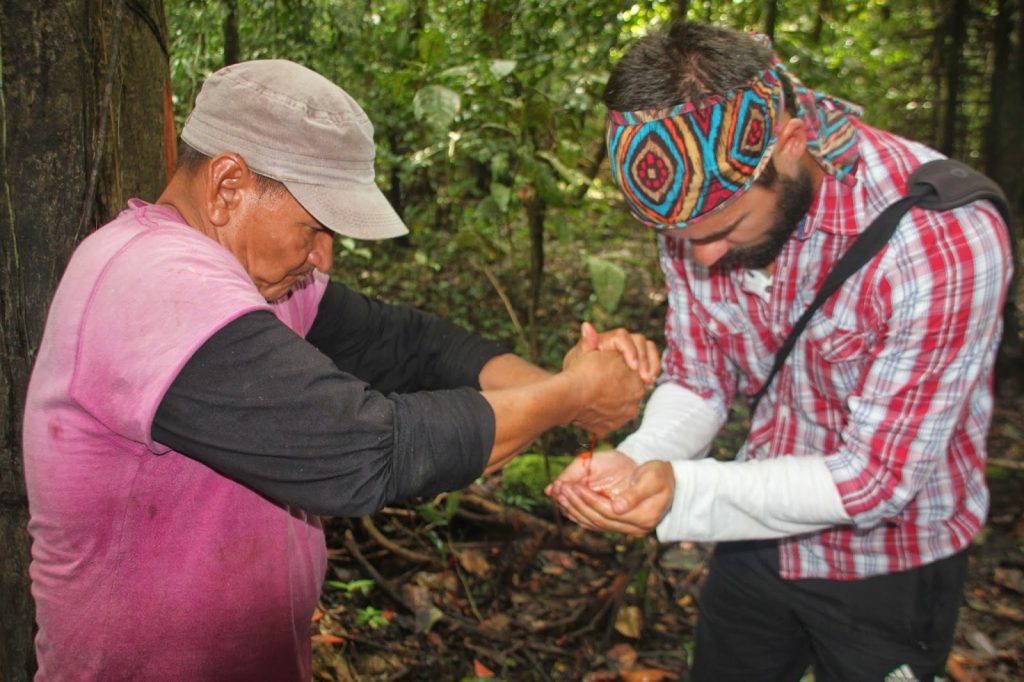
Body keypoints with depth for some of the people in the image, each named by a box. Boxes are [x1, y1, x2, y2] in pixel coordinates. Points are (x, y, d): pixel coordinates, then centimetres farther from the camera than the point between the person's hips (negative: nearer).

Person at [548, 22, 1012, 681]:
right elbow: (696, 381, -4)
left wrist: (683, 493, -38)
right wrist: (635, 461, -25)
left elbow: (877, 480, -27)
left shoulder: (944, 238, -32)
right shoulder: (698, 208, -15)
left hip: (886, 559, -4)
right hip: (759, 532, 5)